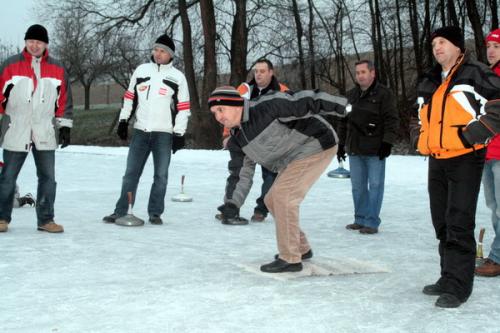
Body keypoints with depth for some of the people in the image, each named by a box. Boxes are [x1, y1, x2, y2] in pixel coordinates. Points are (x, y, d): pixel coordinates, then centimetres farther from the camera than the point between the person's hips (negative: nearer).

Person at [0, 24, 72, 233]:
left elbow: (64, 101, 9)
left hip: (45, 134, 2)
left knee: (48, 178, 3)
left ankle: (45, 220, 14)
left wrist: (64, 126, 5)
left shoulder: (57, 69, 6)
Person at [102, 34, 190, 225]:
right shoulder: (141, 70, 8)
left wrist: (179, 134, -5)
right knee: (131, 173, 4)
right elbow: (129, 97, 14)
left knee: (161, 175, 2)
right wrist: (123, 120, 10)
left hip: (164, 134, -2)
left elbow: (183, 107, -1)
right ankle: (120, 211, 9)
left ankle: (155, 213, 12)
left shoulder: (177, 77, 0)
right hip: (140, 131, 2)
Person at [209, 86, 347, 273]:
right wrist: (233, 203, -10)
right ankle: (301, 249, 28)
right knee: (272, 200, 11)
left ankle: (290, 259, -9)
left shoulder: (266, 107, -22)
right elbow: (242, 174, 4)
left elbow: (304, 103, -22)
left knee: (282, 194, -18)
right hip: (294, 160, 9)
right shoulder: (237, 141, 3)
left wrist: (340, 106, -23)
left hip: (317, 144, -9)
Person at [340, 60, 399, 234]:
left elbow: (392, 120, -8)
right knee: (358, 186, 10)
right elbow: (343, 120, 20)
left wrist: (387, 142, -15)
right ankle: (360, 219, 20)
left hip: (375, 150, -6)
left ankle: (372, 222, 3)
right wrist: (341, 144, 17)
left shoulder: (383, 93, -4)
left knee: (375, 185, -2)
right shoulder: (351, 94, 14)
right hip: (354, 149, 6)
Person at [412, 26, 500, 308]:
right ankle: (449, 278, 22)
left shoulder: (476, 74, -6)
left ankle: (458, 286, -5)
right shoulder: (429, 84, 18)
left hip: (465, 159, -8)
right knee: (442, 222, 12)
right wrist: (423, 141, 14)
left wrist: (472, 135, -18)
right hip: (436, 161, 8)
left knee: (459, 222, -10)